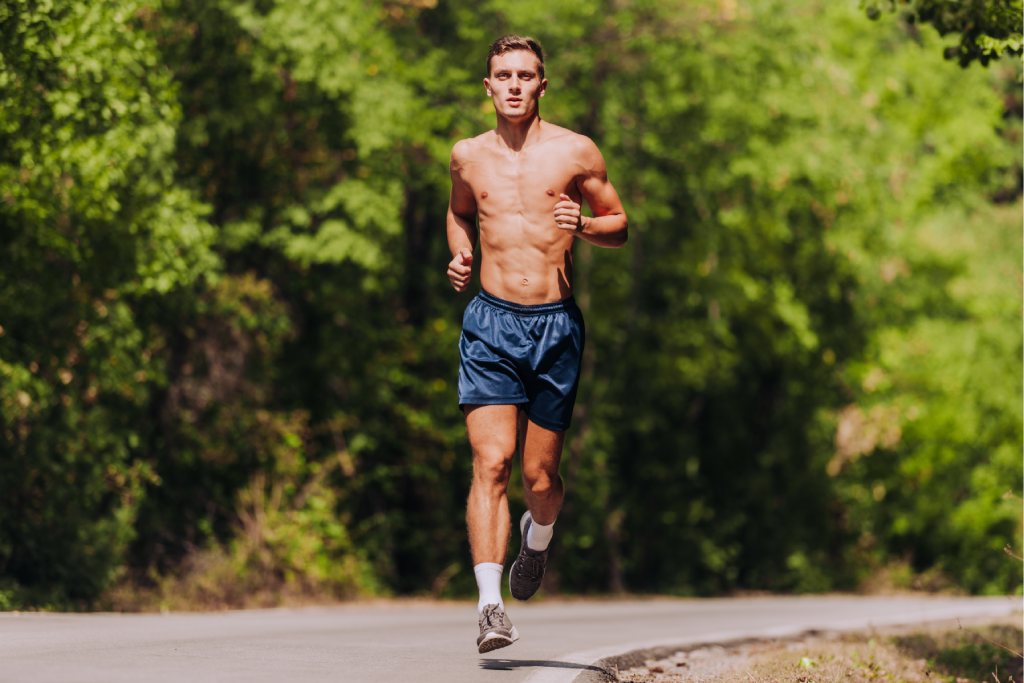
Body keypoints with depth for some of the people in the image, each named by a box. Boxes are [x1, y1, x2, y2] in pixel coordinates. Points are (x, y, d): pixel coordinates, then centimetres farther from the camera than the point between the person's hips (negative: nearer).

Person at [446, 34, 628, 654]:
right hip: (491, 323, 1)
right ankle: (491, 604, -20)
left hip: (556, 325, -1)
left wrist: (584, 225, -13)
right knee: (491, 463, -14)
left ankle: (538, 538, 41)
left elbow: (621, 226, 8)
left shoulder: (575, 152, 1)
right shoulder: (468, 156, 8)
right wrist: (460, 256, 8)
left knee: (540, 475, 5)